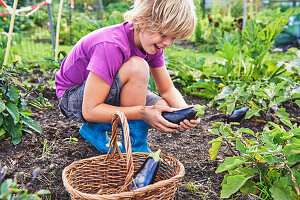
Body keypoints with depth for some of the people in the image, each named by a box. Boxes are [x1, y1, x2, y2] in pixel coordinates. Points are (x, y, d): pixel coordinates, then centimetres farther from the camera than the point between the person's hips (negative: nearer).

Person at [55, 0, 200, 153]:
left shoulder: (152, 43, -9)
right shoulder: (111, 45, -33)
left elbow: (168, 89, -3)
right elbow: (89, 111, -32)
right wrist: (144, 113, -38)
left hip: (106, 91, 7)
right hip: (73, 99, -7)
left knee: (167, 112, -14)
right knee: (136, 67, -33)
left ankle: (96, 128, 3)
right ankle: (136, 146, -16)